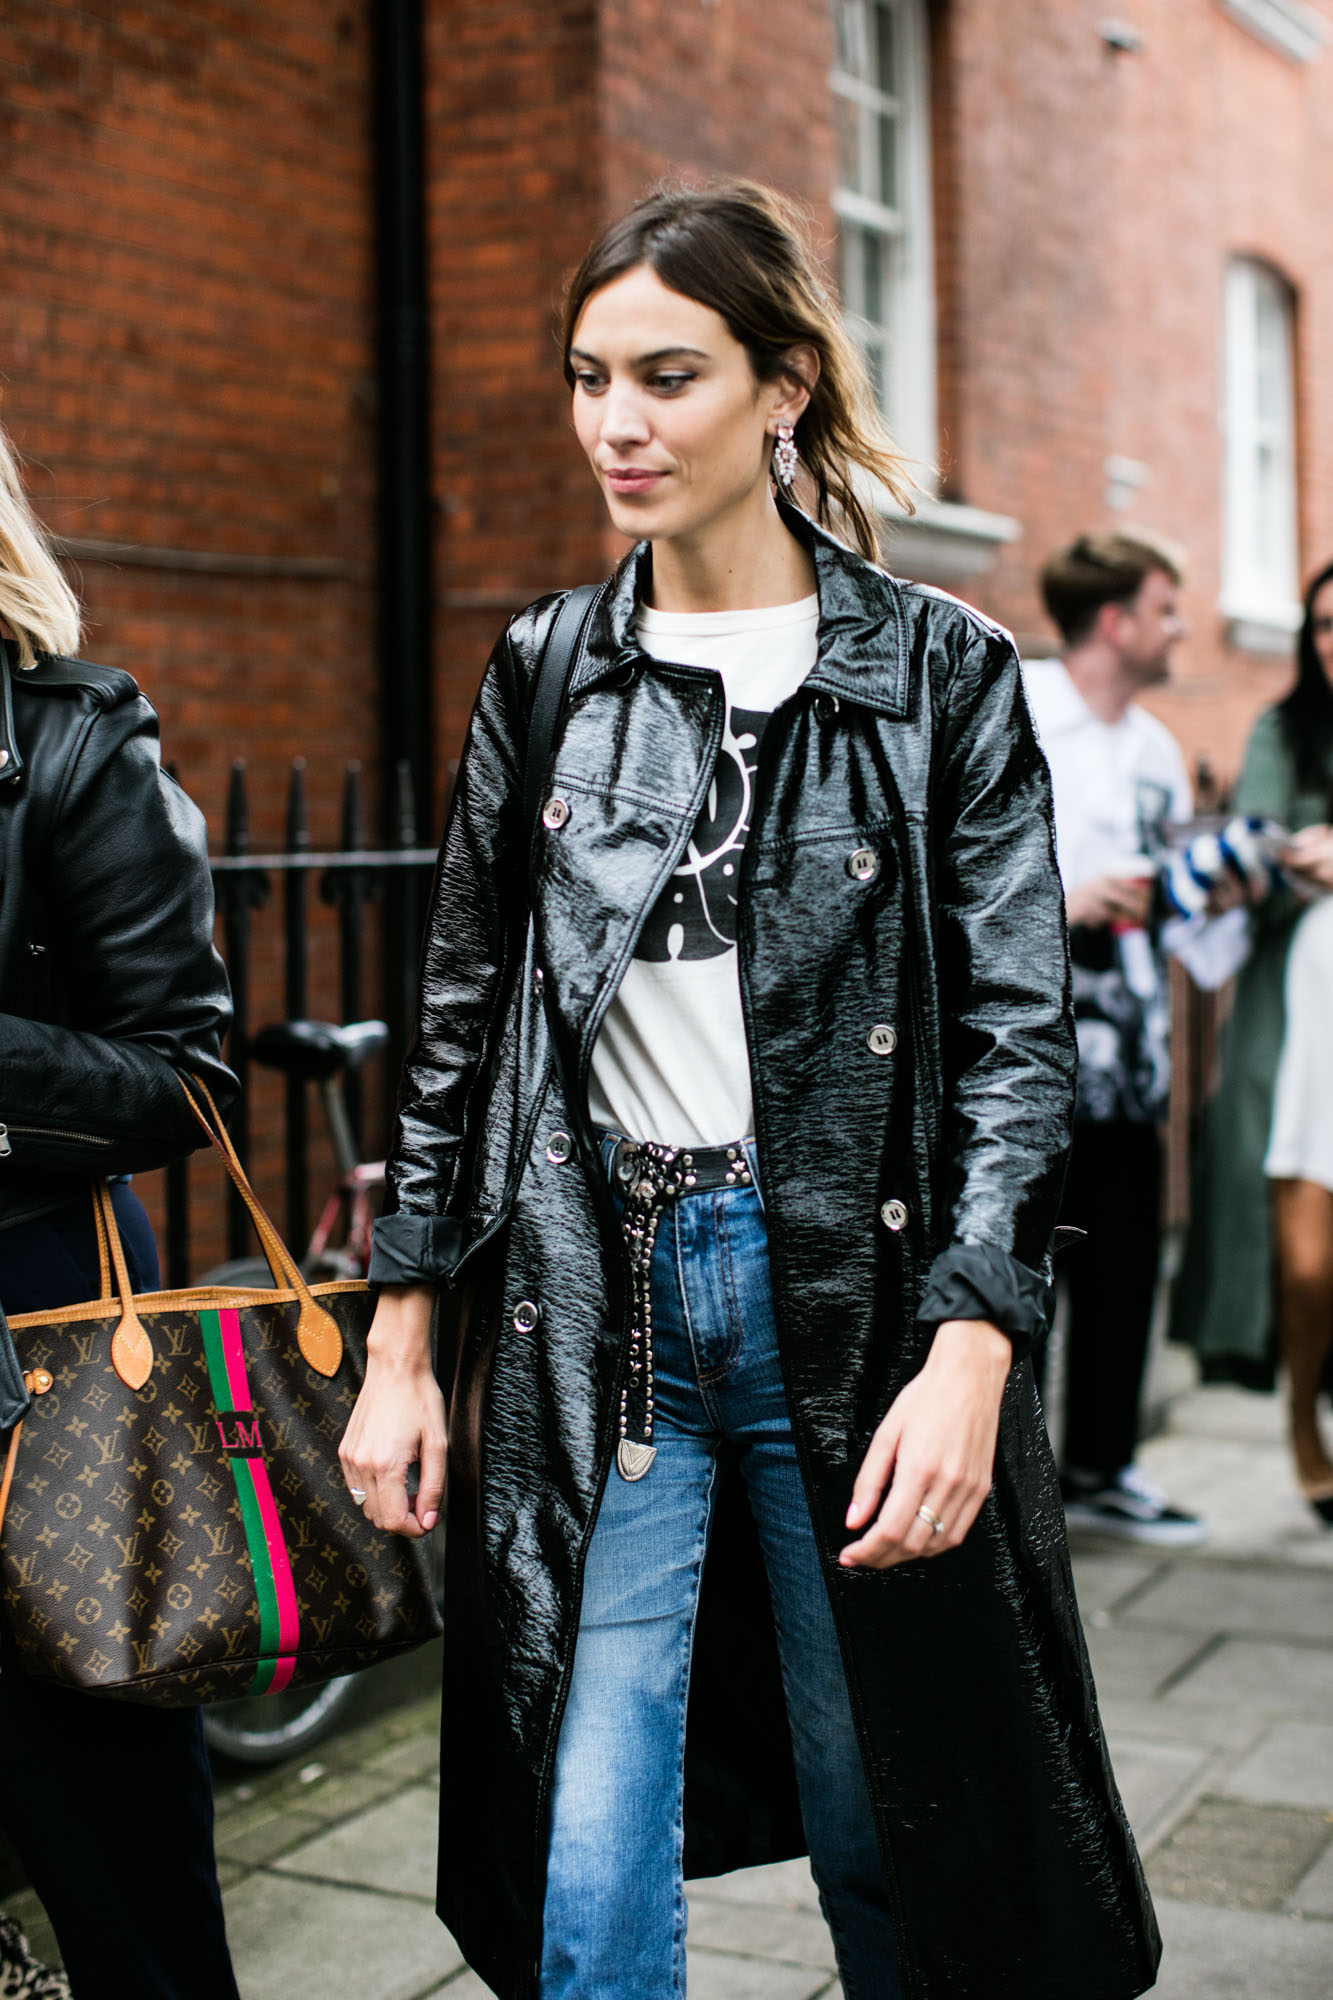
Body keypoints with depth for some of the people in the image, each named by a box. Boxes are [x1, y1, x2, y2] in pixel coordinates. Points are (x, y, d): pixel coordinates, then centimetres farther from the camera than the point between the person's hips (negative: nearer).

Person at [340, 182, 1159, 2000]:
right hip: (596, 1307, 2)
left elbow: (1016, 1031, -5)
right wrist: (403, 1338, 7)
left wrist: (971, 1356, -17)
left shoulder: (941, 675, -1)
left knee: (884, 1835, 12)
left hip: (857, 1300, -1)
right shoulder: (544, 675, 8)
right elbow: (462, 1022, 11)